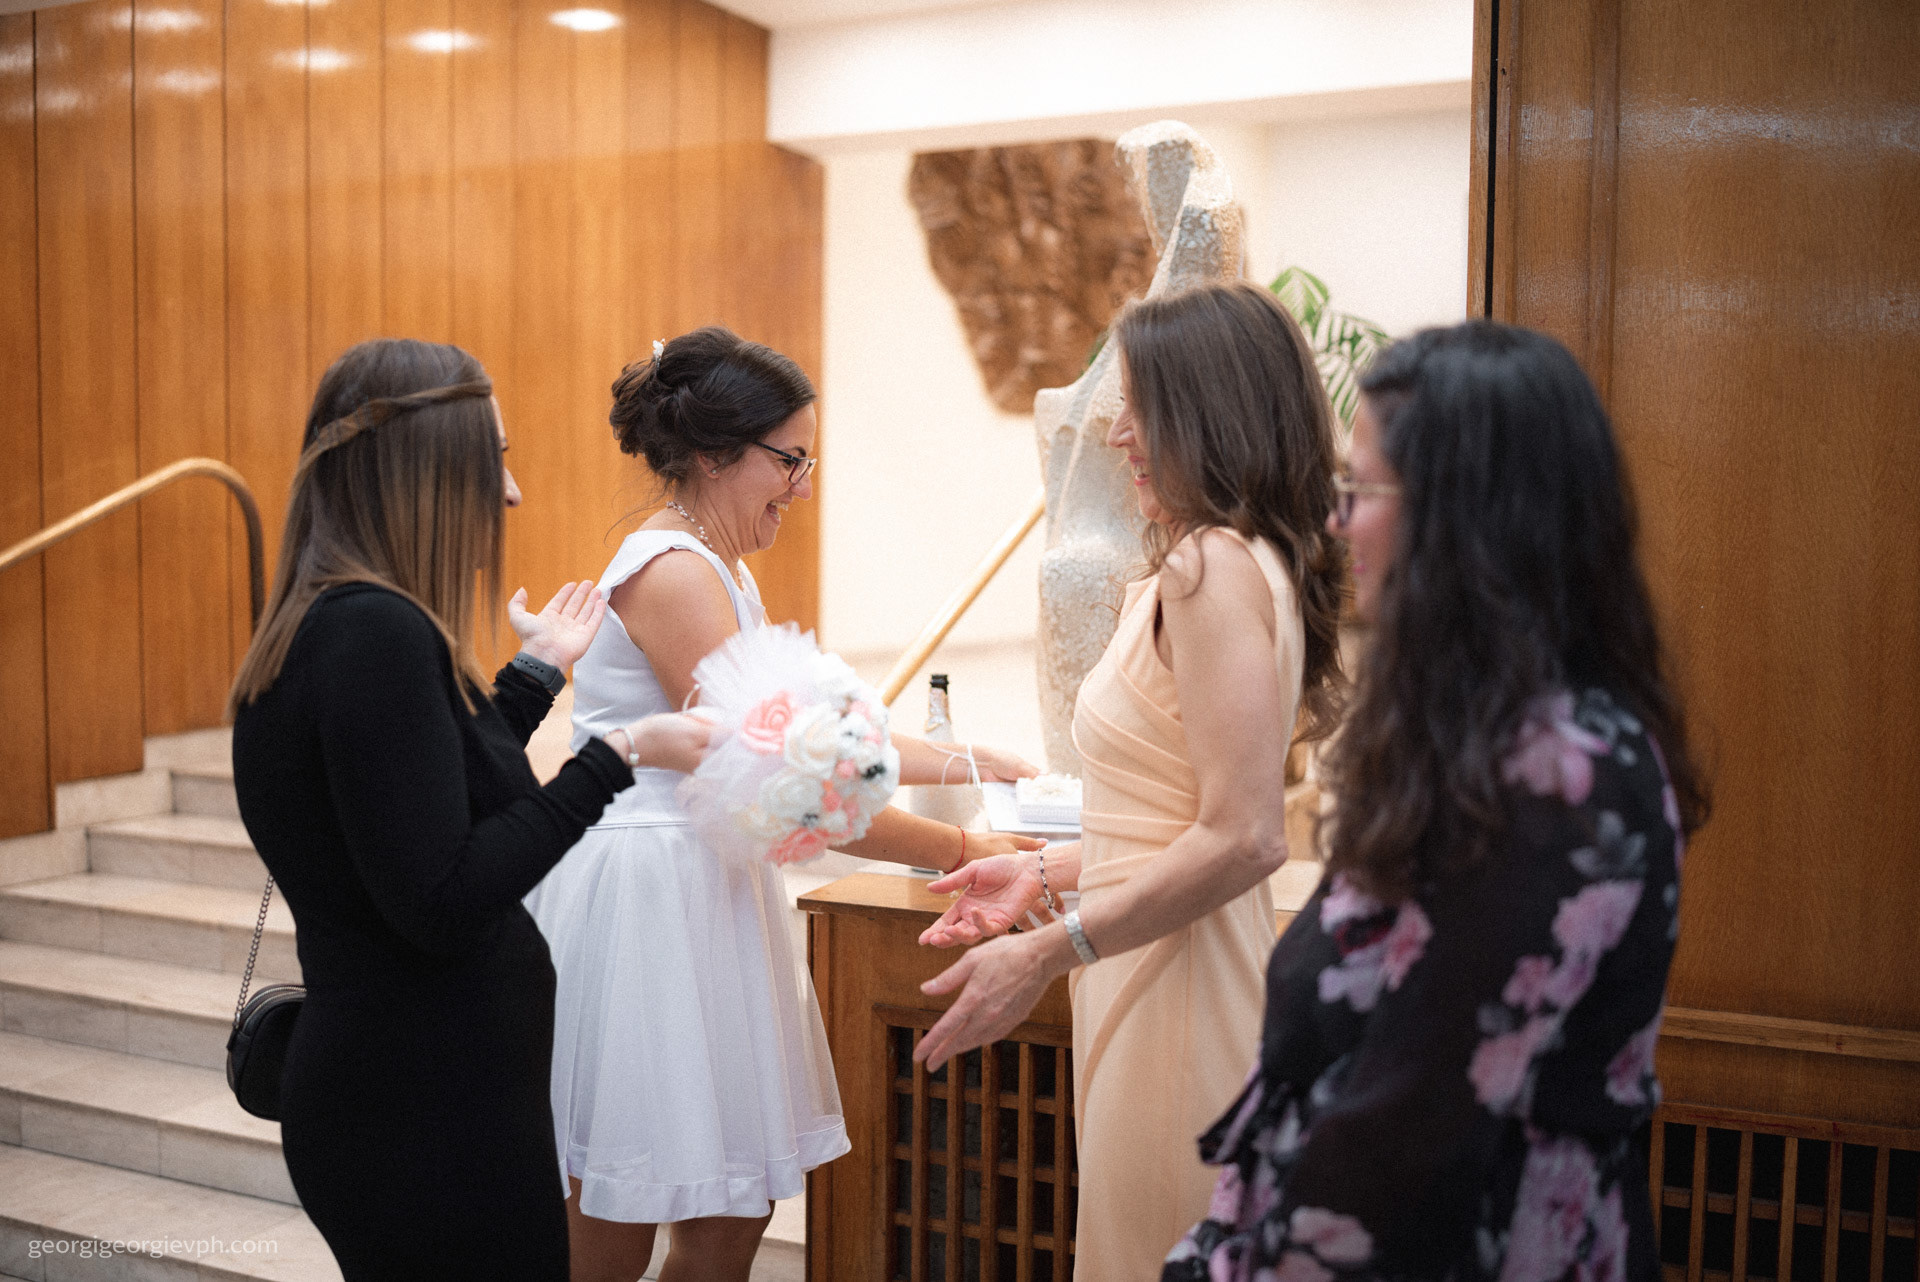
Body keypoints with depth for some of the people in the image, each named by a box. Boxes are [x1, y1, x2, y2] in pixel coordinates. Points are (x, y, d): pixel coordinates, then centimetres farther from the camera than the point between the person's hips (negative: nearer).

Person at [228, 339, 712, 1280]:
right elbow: (442, 904, -25)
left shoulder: (337, 626, 9)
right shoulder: (376, 633, -22)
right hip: (429, 1121, -10)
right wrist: (617, 755, -20)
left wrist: (538, 670, 26)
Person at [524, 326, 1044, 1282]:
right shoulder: (671, 574, -17)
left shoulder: (716, 568, 15)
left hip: (698, 898, 10)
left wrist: (960, 764, 15)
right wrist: (959, 851, -13)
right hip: (637, 904, -10)